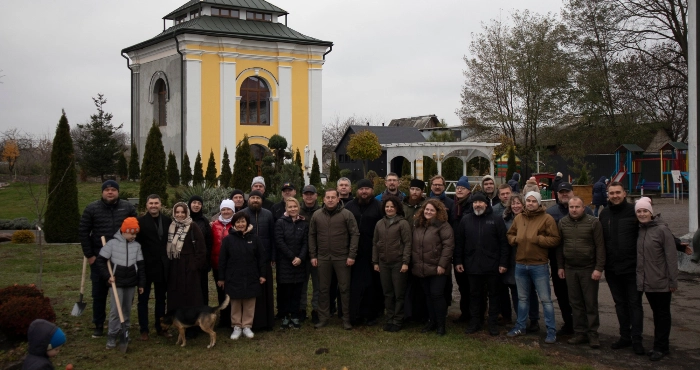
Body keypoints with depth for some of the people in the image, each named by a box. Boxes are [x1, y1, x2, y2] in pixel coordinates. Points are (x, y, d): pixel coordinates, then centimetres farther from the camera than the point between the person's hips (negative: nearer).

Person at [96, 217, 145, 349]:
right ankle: (112, 336, 2)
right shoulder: (112, 243, -9)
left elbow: (141, 265, 6)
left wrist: (141, 283, 6)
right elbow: (100, 260, -5)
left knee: (127, 309, 13)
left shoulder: (137, 245, 2)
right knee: (115, 310, -6)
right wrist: (107, 275, -13)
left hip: (131, 283, 4)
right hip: (116, 283, -4)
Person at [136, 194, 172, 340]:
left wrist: (169, 258, 2)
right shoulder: (141, 221, -7)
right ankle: (144, 330, 13)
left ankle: (160, 328, 23)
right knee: (143, 298, 6)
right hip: (146, 265, -4)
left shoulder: (167, 220, 4)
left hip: (163, 265, 4)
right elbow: (135, 242, -10)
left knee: (161, 298, 13)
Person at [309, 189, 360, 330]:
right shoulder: (317, 215, 4)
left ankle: (346, 319, 13)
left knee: (345, 288, 4)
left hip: (342, 258, -3)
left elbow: (355, 234, -6)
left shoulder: (347, 214, -5)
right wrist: (313, 255, 5)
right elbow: (312, 235, 9)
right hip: (323, 258, 3)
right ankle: (323, 318, 20)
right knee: (323, 289, 10)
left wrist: (352, 255, -10)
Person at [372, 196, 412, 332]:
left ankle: (397, 321, 11)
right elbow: (375, 243, 13)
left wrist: (405, 262, -13)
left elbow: (407, 244, -8)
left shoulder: (403, 223, -5)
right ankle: (389, 319, 19)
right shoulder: (379, 224, 10)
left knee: (399, 294, 3)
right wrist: (375, 262, 9)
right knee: (387, 293, 10)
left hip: (398, 263, -4)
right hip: (384, 263, 5)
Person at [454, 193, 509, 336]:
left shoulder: (497, 219, -3)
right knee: (474, 294, 11)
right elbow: (459, 242, 7)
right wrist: (458, 261, 2)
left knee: (494, 294, 8)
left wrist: (503, 263, -9)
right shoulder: (465, 220, 5)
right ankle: (475, 321, 22)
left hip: (493, 265, -2)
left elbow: (503, 243, -5)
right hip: (472, 265, 2)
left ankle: (493, 323, 19)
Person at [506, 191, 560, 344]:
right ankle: (520, 327, 28)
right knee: (522, 298, 17)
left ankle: (551, 331, 6)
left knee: (545, 299, -1)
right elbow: (510, 235, 20)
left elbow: (555, 240, -11)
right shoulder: (519, 218, 8)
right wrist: (515, 239, -1)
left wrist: (537, 239, -18)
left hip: (539, 265, -5)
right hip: (520, 264, 5)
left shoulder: (547, 219, -7)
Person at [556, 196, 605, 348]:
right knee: (575, 302, 9)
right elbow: (559, 246, 11)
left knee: (591, 303, 2)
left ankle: (593, 334, 10)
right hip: (570, 269, 4)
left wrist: (599, 268, -14)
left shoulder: (593, 222, -7)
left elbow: (600, 246, -9)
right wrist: (560, 266, 8)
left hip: (589, 269, -4)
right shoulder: (562, 223, 5)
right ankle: (580, 332, 17)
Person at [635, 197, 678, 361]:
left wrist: (673, 280, -14)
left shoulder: (662, 229, -12)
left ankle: (660, 347, 10)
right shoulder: (639, 231, 6)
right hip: (646, 281, 6)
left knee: (663, 314, 5)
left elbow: (671, 257, -13)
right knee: (656, 313, 14)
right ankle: (660, 346, 23)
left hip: (661, 282, -6)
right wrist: (639, 277, 7)